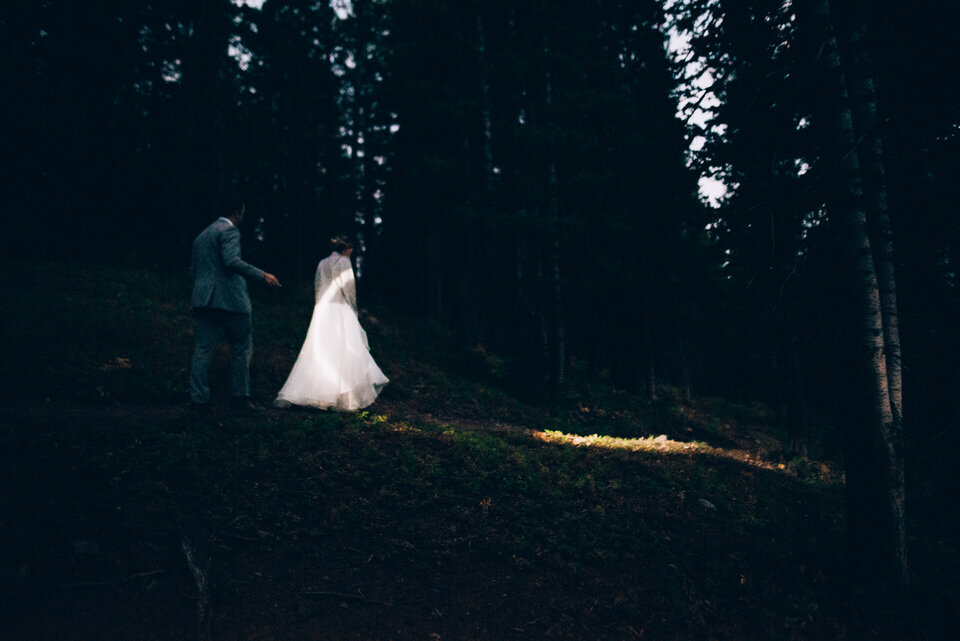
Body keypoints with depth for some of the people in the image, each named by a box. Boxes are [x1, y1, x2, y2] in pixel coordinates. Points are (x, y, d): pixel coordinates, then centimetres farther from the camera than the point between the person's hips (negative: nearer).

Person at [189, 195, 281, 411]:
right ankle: (241, 397, 7)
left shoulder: (201, 235, 22)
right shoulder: (229, 230, -5)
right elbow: (231, 261, -21)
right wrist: (262, 275, -20)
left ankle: (199, 398, 3)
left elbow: (193, 270, 22)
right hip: (229, 300, -8)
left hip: (203, 299, 8)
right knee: (242, 347, 3)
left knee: (202, 350, 5)